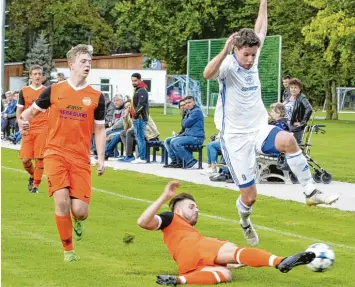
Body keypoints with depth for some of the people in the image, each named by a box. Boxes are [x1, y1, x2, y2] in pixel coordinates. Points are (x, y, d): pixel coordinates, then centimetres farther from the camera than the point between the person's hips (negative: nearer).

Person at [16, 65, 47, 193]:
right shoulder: (24, 91, 8)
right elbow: (19, 110, 12)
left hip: (42, 129, -1)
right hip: (28, 130, 1)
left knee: (39, 158, -7)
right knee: (25, 159, -3)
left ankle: (36, 185, 4)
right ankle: (32, 176, 26)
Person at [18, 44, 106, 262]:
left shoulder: (96, 97, 3)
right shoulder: (54, 91, 2)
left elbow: (99, 129, 9)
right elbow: (32, 111, 15)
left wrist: (101, 158, 0)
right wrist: (24, 120, -8)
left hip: (81, 158, 1)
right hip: (56, 153, 0)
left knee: (80, 210, -8)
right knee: (62, 201, -16)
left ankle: (78, 221, 32)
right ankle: (68, 249, 3)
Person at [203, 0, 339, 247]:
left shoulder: (253, 59, 3)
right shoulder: (228, 65, -14)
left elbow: (260, 31, 20)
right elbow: (208, 74, -38)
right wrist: (225, 51, -51)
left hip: (259, 130, 4)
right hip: (236, 138, -4)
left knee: (288, 140, -33)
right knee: (249, 196, -2)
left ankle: (311, 192, -26)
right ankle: (245, 223, 35)